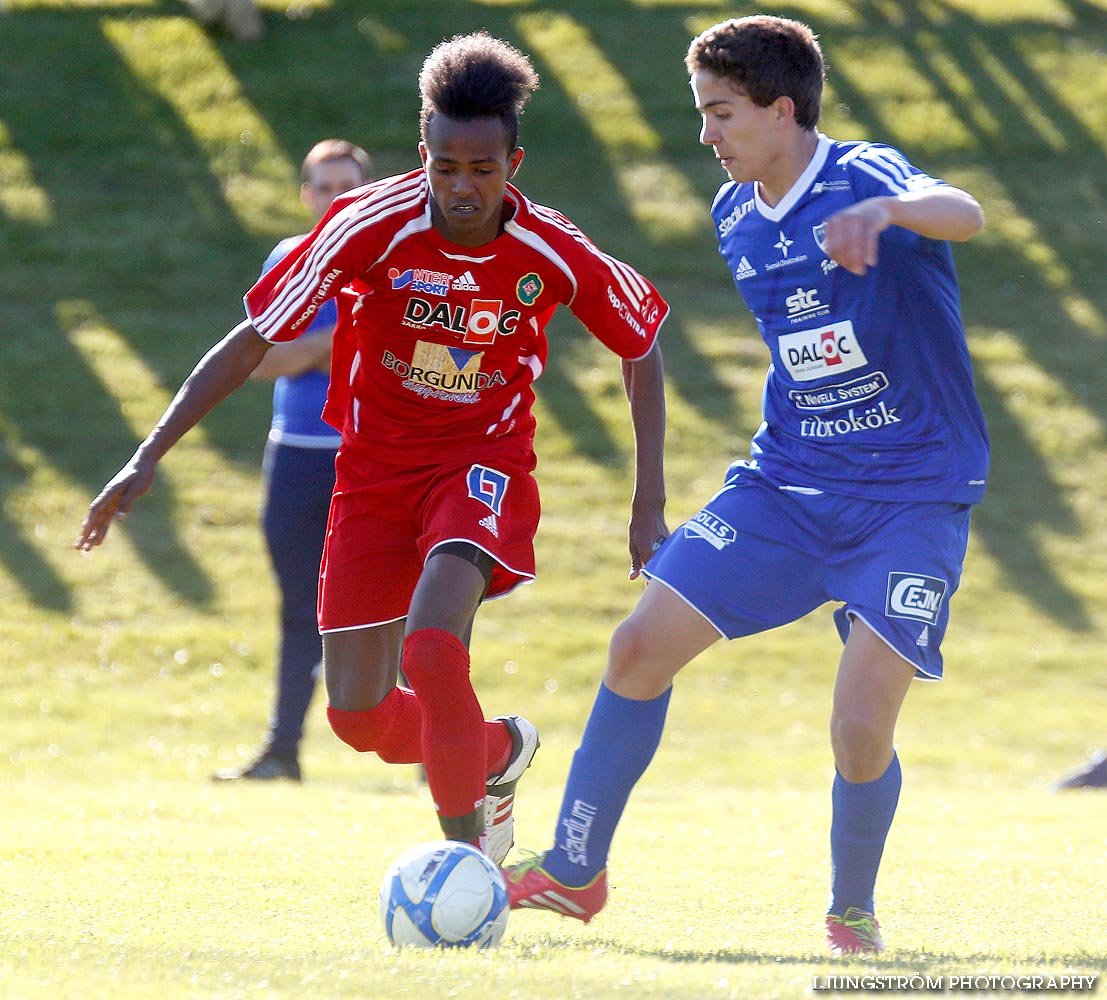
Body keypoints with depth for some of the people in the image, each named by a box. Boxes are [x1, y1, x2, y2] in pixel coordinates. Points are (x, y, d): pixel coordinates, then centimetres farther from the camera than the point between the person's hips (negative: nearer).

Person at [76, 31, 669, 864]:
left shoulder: (556, 256, -16)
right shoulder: (369, 227, -20)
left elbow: (642, 348, 3)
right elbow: (252, 341, -13)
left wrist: (650, 506, -1)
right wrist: (147, 460, -18)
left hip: (484, 460, -2)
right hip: (376, 468, 2)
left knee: (432, 642, -30)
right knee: (360, 716, 1)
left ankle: (465, 845, -12)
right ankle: (499, 751, 32)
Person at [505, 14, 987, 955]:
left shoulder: (864, 178, -18)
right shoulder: (736, 216, 5)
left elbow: (962, 214, -42)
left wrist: (883, 211, -63)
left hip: (912, 498, -6)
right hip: (787, 480, 6)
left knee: (861, 730, -15)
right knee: (640, 648, -3)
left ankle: (853, 908, 14)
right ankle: (573, 871, 13)